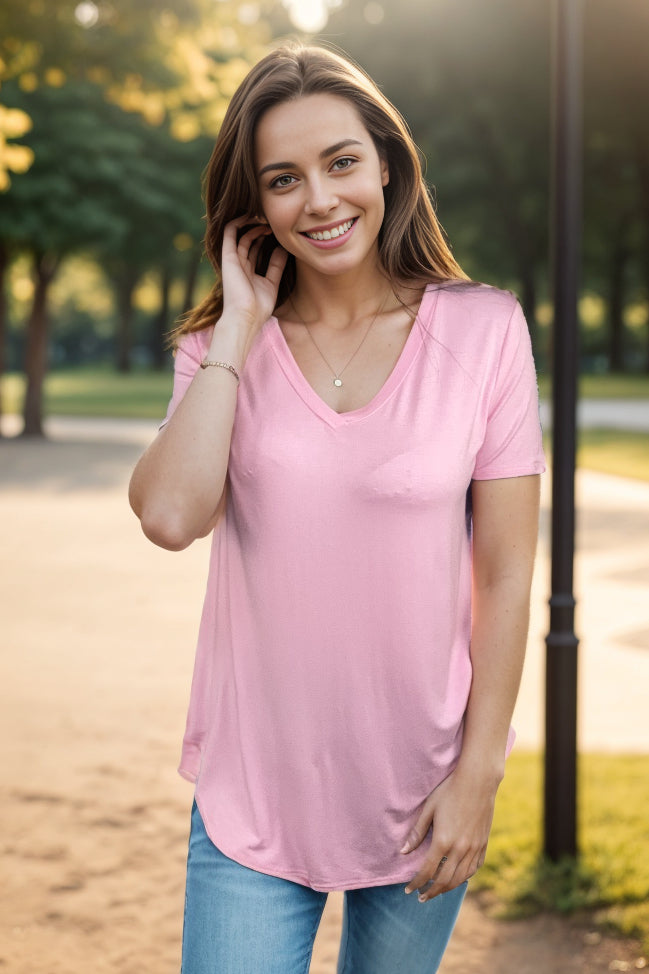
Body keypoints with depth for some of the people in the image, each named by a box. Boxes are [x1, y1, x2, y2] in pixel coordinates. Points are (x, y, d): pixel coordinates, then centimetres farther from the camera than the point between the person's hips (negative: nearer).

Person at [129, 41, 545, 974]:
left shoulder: (483, 329, -5)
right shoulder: (222, 348, 0)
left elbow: (505, 571, -4)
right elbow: (170, 515, -19)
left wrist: (478, 774, -7)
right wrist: (239, 329, -13)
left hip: (419, 791, 0)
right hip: (254, 790, 1)